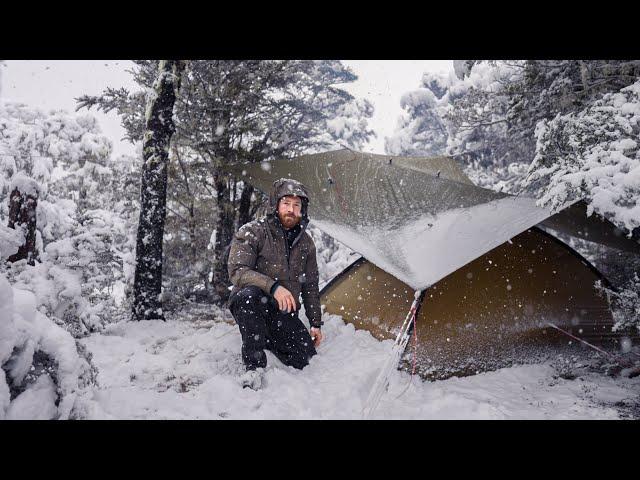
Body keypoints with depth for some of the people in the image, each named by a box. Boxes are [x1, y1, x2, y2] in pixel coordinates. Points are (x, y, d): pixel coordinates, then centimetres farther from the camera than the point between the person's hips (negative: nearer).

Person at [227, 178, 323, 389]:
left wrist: (316, 323, 13)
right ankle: (254, 365, -30)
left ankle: (265, 339, 16)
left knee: (306, 359, -12)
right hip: (248, 307, -4)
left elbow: (310, 286, 14)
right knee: (248, 294, -40)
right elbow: (237, 270, -20)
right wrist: (273, 287, -33)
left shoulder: (305, 242, 7)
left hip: (283, 313, 5)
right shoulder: (251, 232, -9)